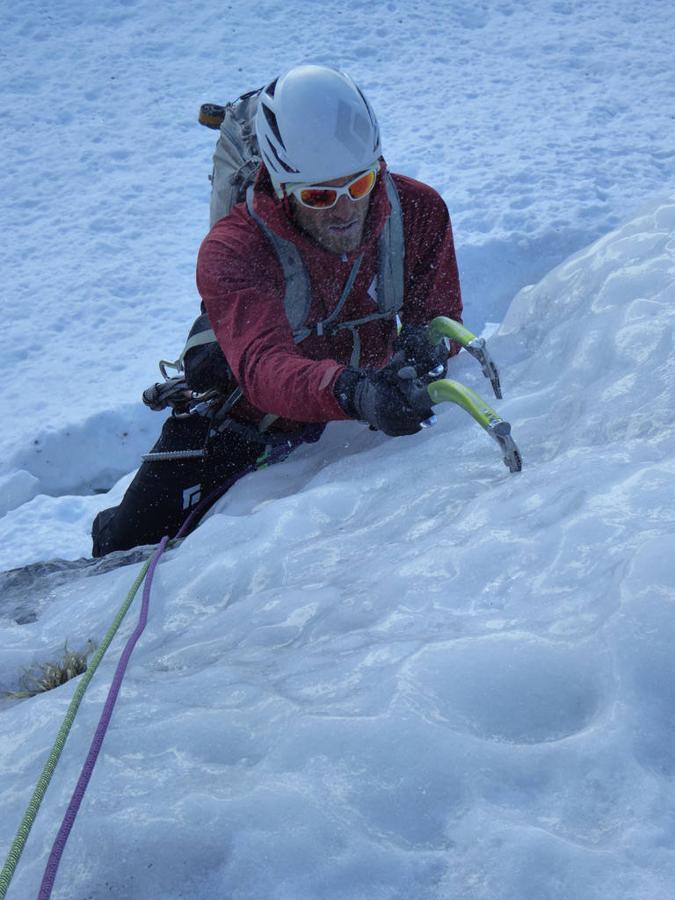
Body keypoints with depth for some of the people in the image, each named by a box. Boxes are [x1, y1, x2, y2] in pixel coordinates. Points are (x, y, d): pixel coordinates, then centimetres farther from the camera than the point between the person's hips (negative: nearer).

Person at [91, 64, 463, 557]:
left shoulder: (419, 212, -22)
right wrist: (354, 392, -70)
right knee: (134, 548, -4)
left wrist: (424, 344, -40)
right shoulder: (230, 251, -35)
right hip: (238, 417, -3)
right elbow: (262, 367, -49)